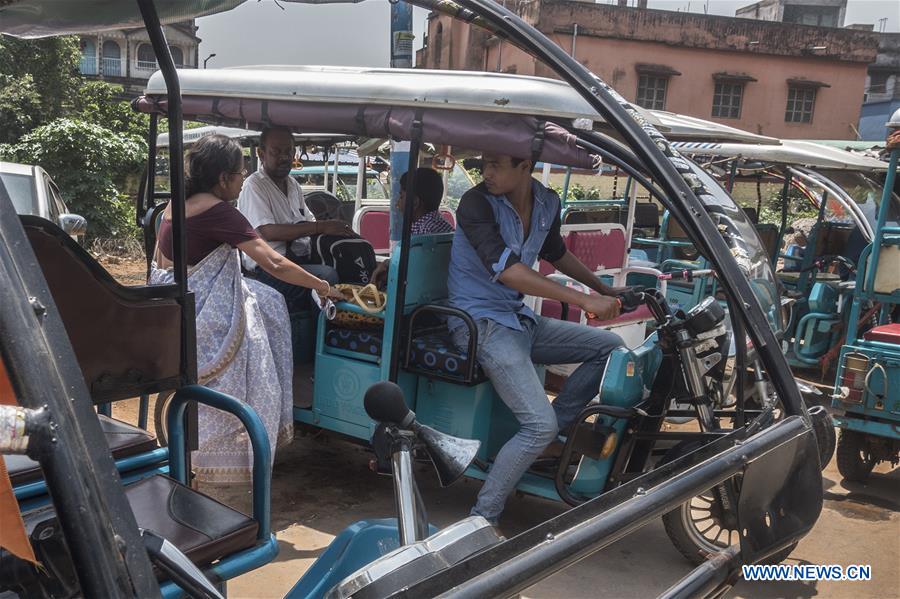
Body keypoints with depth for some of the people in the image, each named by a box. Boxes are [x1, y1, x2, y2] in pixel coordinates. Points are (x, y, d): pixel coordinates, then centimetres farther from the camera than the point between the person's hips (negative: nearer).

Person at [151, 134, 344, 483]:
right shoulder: (217, 210, -19)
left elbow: (161, 262, 18)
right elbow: (274, 264, -21)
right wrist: (324, 288, -11)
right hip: (201, 314, -9)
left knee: (270, 303, 18)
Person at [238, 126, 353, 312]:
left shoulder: (293, 184, 21)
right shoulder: (254, 186, -5)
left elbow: (309, 222, 22)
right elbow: (267, 232, -17)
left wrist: (336, 229, 0)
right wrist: (321, 227, -21)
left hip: (301, 259, 8)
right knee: (327, 276, -31)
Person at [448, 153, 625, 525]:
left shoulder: (547, 203, 4)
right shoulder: (476, 203, -18)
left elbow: (555, 253, 24)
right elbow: (505, 269, -32)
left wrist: (605, 291, 29)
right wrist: (584, 301, -37)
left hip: (519, 319, 8)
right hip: (481, 323, -8)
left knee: (610, 347, 7)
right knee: (540, 425, -20)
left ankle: (555, 430, 6)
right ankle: (482, 519, -8)